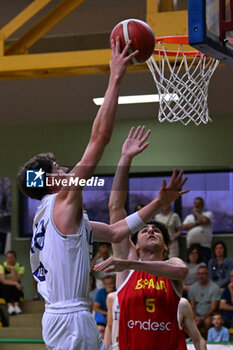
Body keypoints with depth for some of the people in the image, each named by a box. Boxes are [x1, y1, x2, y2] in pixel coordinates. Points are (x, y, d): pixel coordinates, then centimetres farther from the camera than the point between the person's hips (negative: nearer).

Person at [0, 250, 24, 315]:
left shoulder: (20, 267, -4)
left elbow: (15, 280, -19)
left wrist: (12, 269, -23)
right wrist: (15, 283, -34)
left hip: (16, 291, 1)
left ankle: (16, 305, -46)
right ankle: (9, 305, -48)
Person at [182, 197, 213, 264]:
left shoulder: (208, 213, 13)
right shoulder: (189, 217, 23)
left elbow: (205, 220, -10)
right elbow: (184, 227, 6)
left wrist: (196, 212, 7)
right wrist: (197, 223, -3)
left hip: (204, 245, -3)